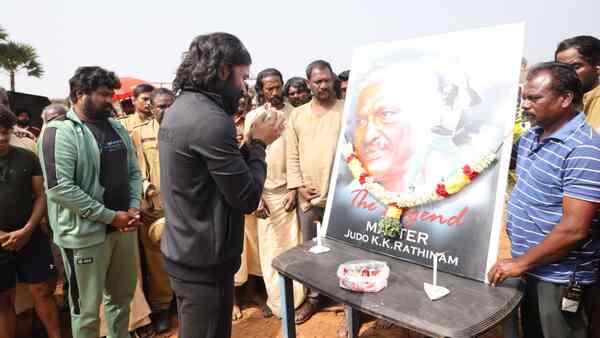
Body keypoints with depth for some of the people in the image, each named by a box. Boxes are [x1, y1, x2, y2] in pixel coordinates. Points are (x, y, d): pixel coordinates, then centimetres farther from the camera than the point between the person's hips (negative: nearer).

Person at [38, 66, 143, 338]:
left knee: (122, 296, 21)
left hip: (123, 227, 7)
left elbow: (133, 172, 12)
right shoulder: (60, 132, -12)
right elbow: (59, 188, -21)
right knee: (87, 308, 10)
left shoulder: (117, 128, 10)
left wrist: (134, 208, -5)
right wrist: (110, 216, -18)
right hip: (85, 233, -6)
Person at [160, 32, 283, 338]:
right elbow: (247, 198, -19)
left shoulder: (178, 110, 7)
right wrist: (259, 144, -7)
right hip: (205, 262, -9)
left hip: (182, 253, 9)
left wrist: (251, 144, 4)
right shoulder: (212, 119, -24)